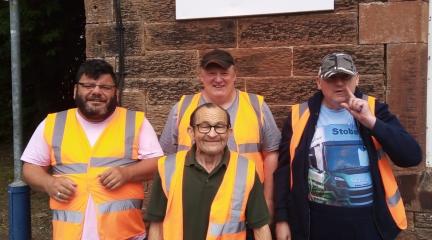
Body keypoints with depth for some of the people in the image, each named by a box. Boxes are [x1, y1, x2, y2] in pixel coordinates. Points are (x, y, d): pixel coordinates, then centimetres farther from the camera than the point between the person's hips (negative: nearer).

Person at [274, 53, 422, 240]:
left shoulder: (374, 110, 0)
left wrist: (371, 121, -18)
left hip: (368, 220, 1)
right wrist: (282, 218, -1)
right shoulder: (300, 115, -1)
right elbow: (284, 169, 2)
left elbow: (412, 157, -9)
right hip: (316, 221, 0)